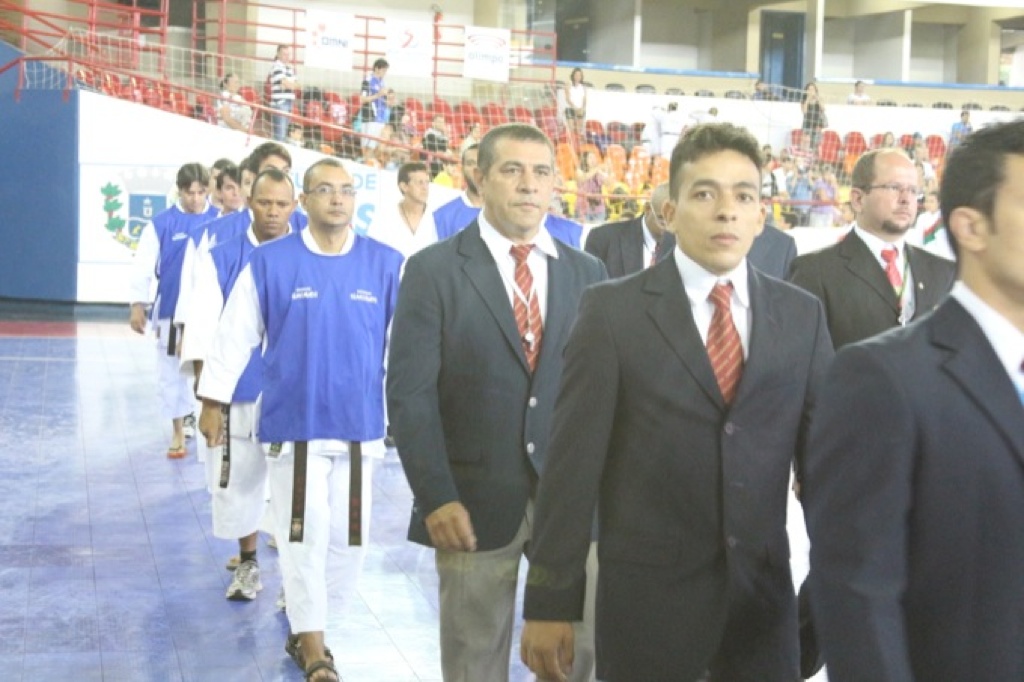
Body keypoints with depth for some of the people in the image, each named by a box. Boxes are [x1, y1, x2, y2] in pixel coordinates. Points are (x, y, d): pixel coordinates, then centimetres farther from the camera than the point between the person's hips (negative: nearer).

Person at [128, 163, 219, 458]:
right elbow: (143, 266, -4)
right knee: (173, 372, 9)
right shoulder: (162, 224, -4)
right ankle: (178, 433, 22)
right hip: (172, 311, 0)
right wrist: (137, 305, -10)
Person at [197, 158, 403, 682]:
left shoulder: (387, 265, -1)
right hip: (294, 422, -2)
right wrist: (213, 402, 2)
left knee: (348, 534, 10)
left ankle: (305, 630, 28)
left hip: (359, 423, 2)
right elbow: (235, 335, 1)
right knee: (303, 534, -1)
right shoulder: (270, 262, -4)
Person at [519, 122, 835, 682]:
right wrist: (550, 602, -8)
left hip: (764, 594, 3)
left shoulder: (802, 315, 4)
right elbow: (573, 461, -7)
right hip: (647, 597, -2)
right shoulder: (613, 310, -6)